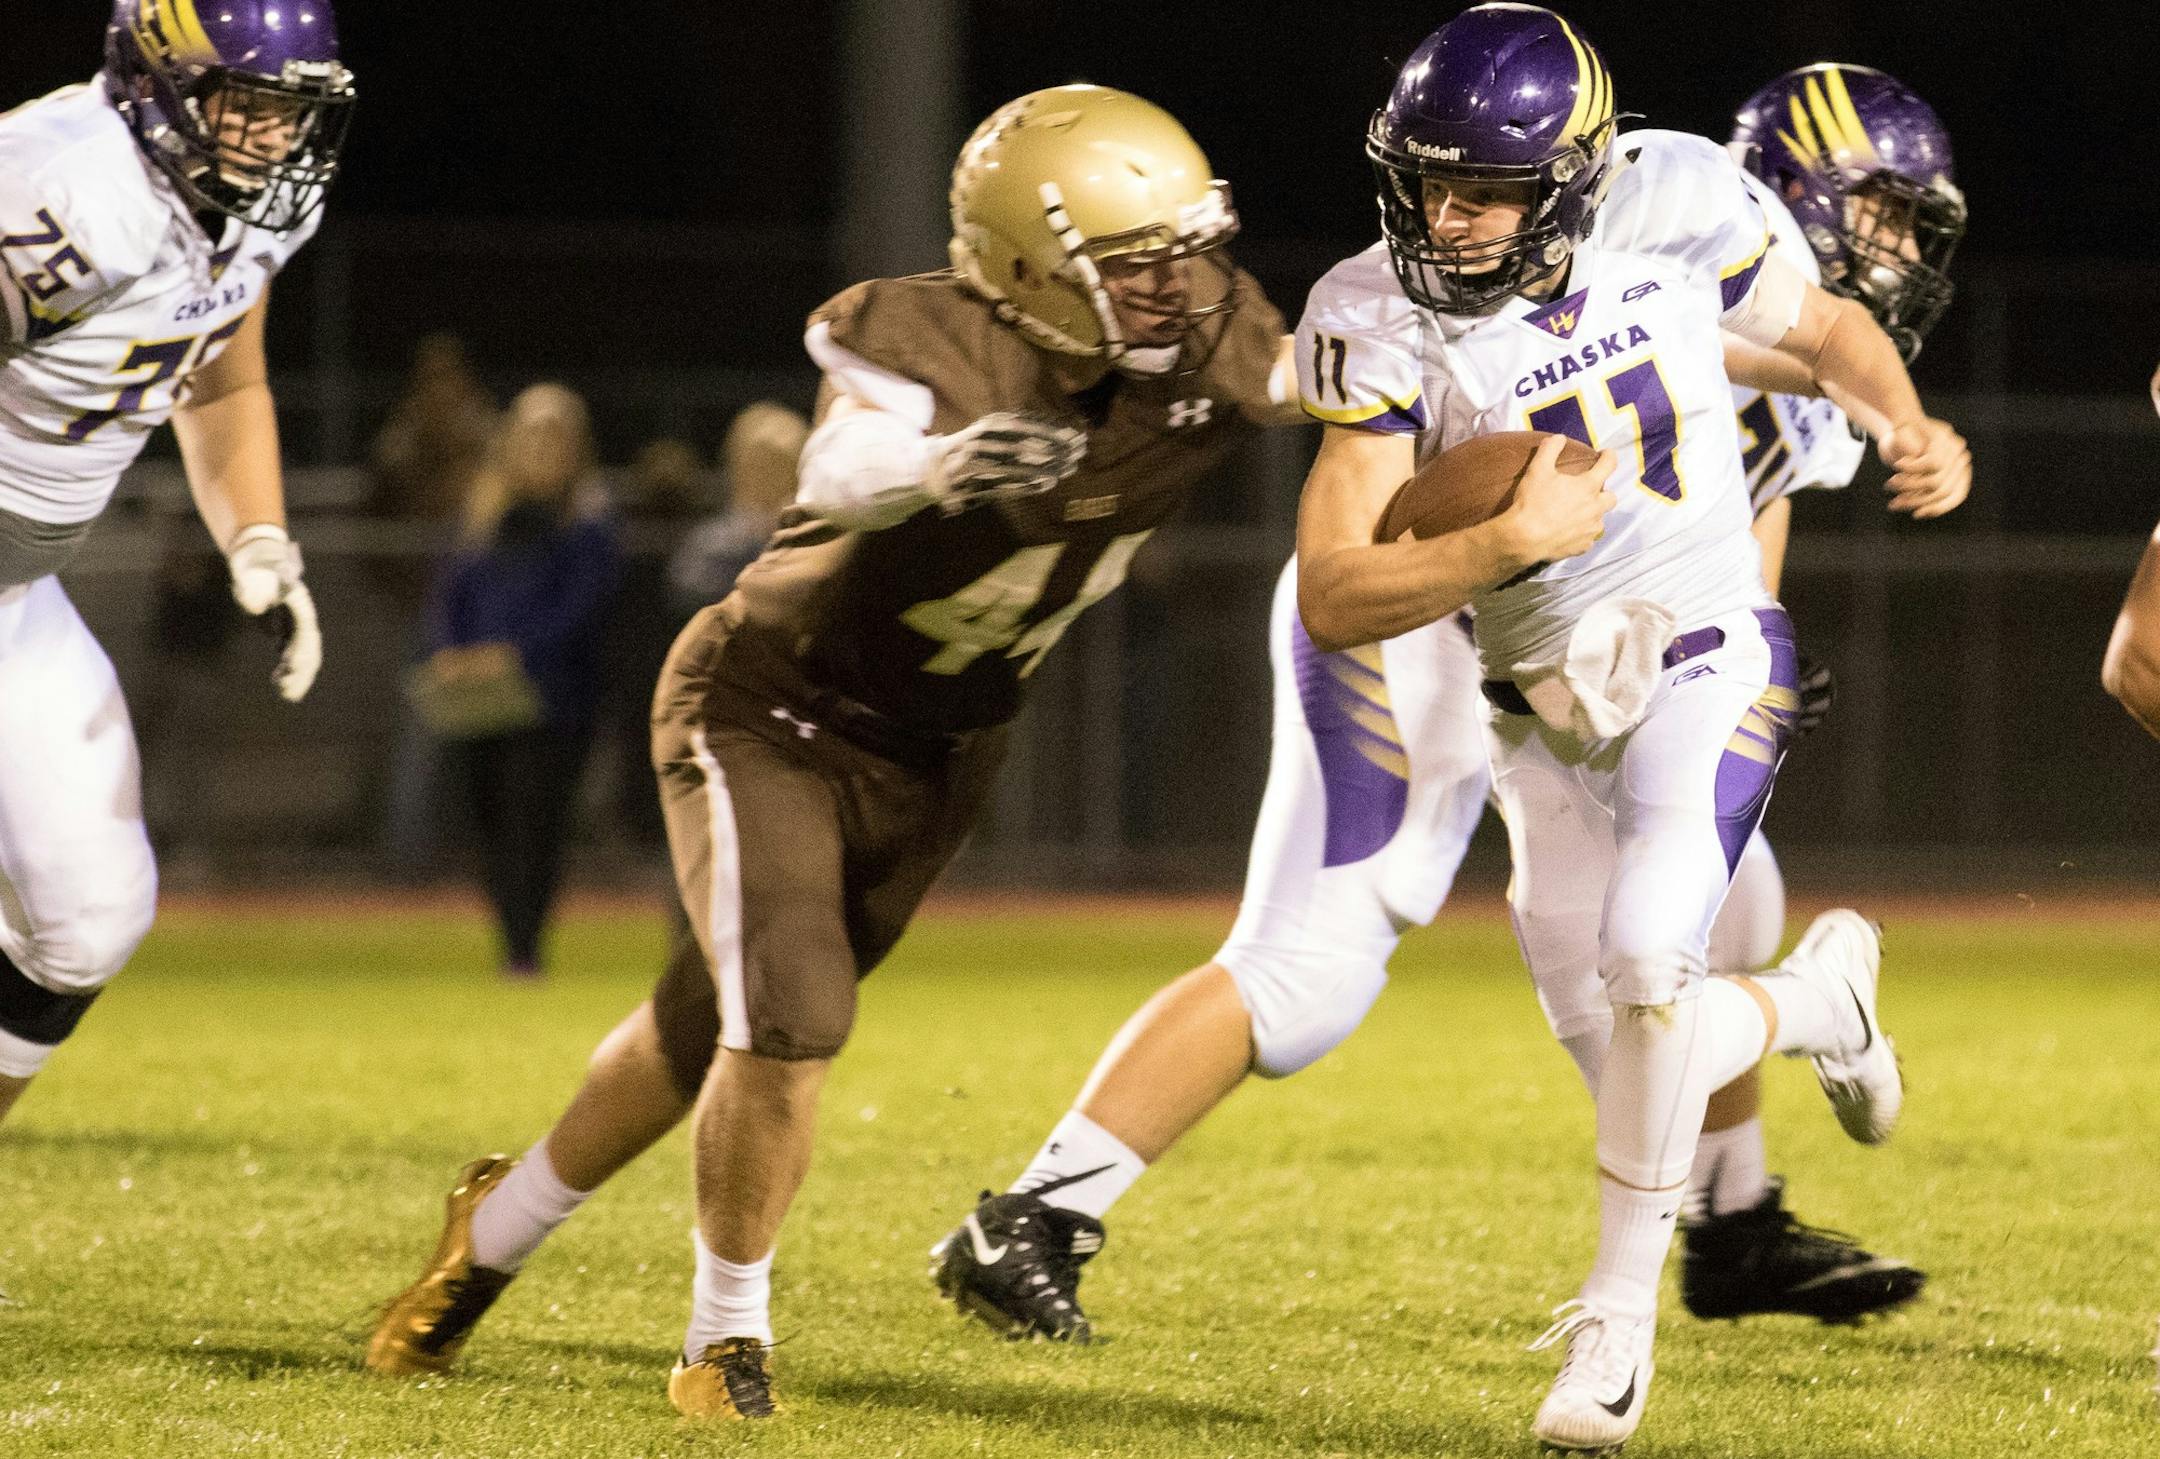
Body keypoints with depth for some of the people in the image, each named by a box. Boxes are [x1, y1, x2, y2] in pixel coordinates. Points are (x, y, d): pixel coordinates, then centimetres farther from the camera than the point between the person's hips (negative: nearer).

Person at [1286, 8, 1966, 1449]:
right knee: (1620, 1052, 4)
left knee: (1644, 961, -22)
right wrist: (1509, 543, -32)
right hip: (1548, 701, 2)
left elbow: (1822, 329, 8)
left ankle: (1619, 1316, -6)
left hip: (1705, 650, -2)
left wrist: (1911, 430, -11)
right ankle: (1818, 990, 38)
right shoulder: (1384, 324, -15)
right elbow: (1331, 597, -19)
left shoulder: (1675, 207, -12)